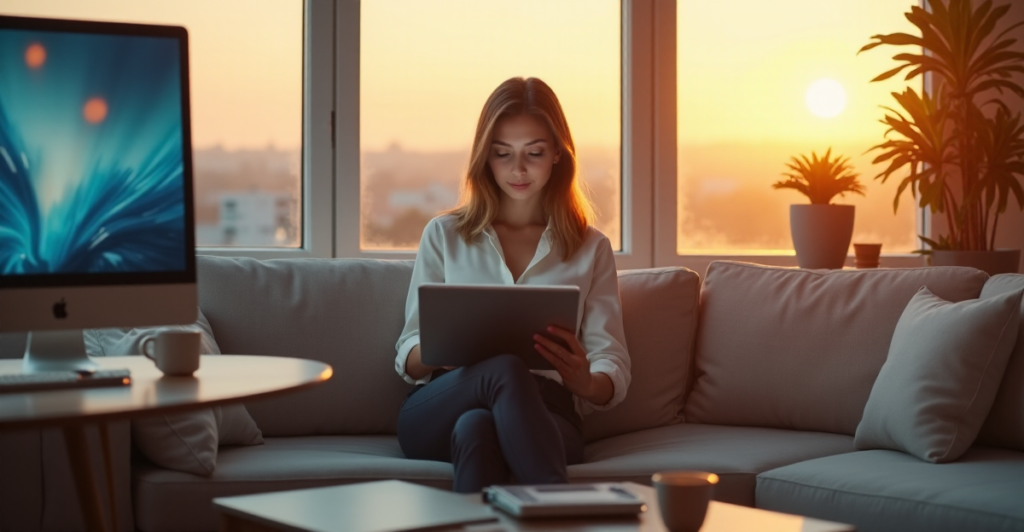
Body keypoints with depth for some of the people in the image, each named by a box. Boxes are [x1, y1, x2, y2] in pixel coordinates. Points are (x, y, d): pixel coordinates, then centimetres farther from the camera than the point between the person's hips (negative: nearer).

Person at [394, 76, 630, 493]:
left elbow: (613, 365, 9)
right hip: (437, 410, 1)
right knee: (506, 369, -37)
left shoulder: (591, 248, 18)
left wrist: (586, 382, -18)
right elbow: (409, 358, 13)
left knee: (476, 426, -39)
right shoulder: (444, 236, 18)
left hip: (545, 415, 0)